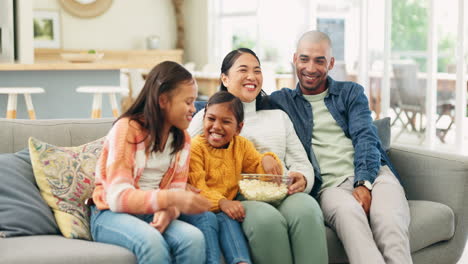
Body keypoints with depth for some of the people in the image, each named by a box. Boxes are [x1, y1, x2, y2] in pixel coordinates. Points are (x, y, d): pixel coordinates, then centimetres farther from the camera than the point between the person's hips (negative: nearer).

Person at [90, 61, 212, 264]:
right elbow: (118, 197, -20)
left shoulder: (182, 139, 8)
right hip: (111, 215, -5)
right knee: (153, 242, -37)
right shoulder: (127, 129, -12)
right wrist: (171, 199, -33)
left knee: (194, 238, -28)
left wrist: (168, 211, -23)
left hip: (152, 215, 5)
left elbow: (176, 190, 2)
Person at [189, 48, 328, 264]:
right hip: (237, 199, -3)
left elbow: (302, 164, 20)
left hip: (282, 195, 3)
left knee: (307, 209, -34)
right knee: (267, 219, -38)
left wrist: (302, 180, -6)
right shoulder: (207, 117, 18)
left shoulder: (279, 117, 31)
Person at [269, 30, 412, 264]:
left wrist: (364, 183, -12)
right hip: (330, 186, -1)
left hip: (372, 174, 1)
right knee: (348, 211, -38)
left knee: (389, 222, -34)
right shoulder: (281, 101, 19)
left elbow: (365, 138, 6)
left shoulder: (351, 93, 20)